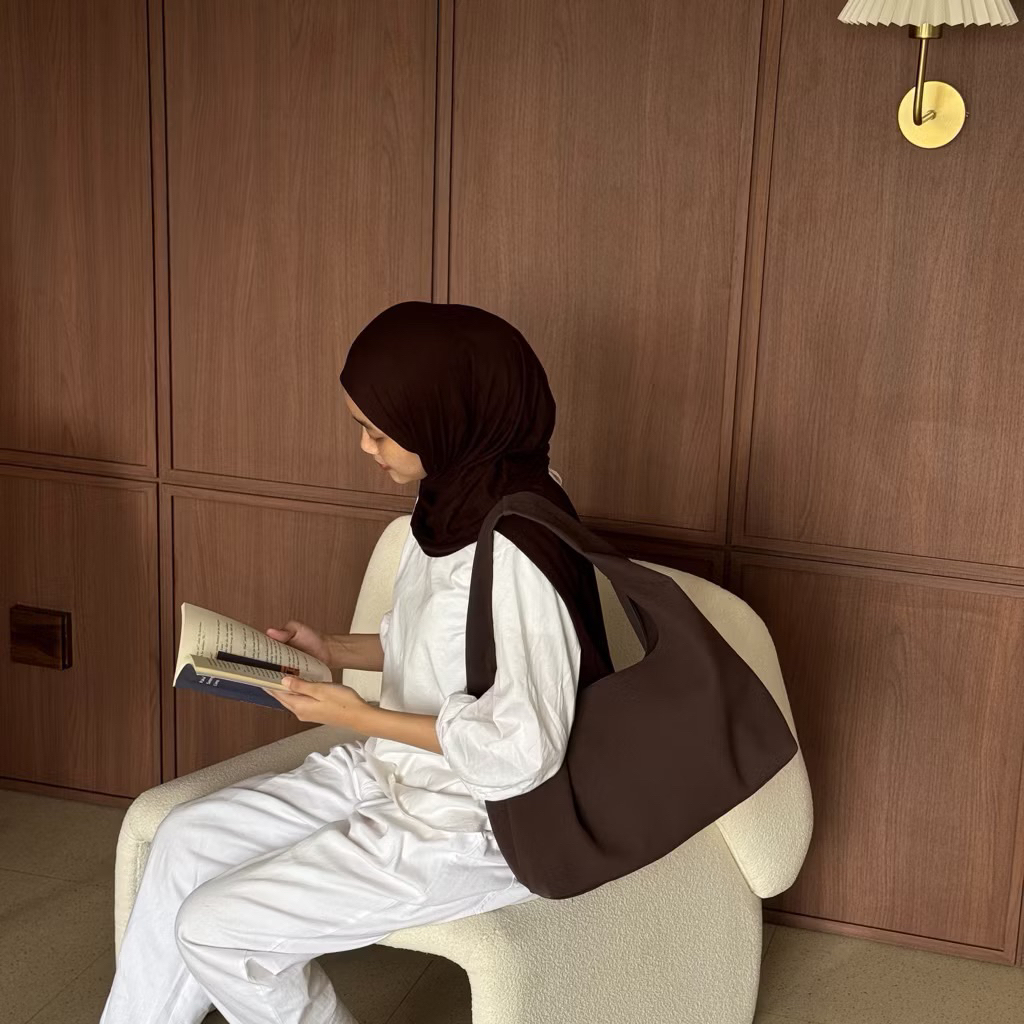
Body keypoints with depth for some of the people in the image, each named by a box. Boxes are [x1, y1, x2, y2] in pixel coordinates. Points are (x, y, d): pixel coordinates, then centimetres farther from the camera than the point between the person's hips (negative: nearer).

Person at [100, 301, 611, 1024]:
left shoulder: (512, 550, -28)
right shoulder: (456, 501, 0)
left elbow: (522, 751, -25)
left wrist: (364, 718, -20)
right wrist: (338, 651, 2)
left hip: (471, 826, -9)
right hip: (398, 774, 9)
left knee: (213, 928, -9)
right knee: (188, 837, 7)